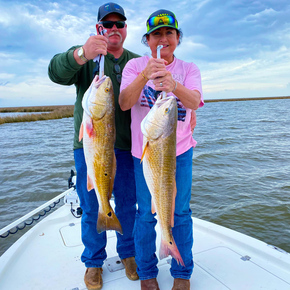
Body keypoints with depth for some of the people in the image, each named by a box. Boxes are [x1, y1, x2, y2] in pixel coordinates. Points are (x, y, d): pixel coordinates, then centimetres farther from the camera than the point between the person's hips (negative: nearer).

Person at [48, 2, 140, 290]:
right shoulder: (84, 55, 4)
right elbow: (57, 72, -17)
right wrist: (81, 55, -38)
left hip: (125, 146, 2)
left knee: (127, 204, 12)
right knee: (92, 207, 8)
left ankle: (128, 254, 34)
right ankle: (94, 261, 29)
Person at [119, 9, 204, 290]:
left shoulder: (189, 69, 1)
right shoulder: (135, 65, -2)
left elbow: (194, 102, -19)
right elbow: (124, 103, -17)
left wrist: (173, 85, -40)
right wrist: (144, 76, -34)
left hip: (180, 152, 1)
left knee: (180, 213, 8)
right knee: (146, 214, 8)